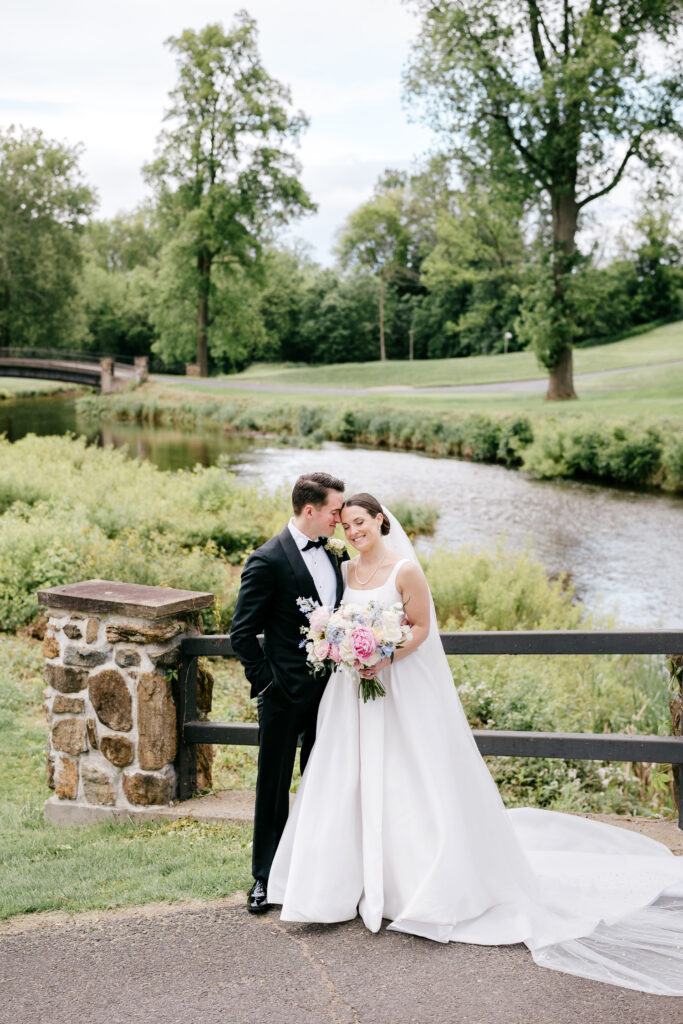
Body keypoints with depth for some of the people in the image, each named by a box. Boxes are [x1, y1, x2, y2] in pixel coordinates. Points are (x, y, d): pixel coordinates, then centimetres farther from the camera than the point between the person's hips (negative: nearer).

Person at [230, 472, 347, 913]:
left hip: (328, 689, 6)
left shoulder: (333, 555, 6)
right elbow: (242, 633, -12)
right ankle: (265, 878, 19)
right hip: (286, 694, -6)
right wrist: (266, 681, -12)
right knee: (274, 789, 7)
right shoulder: (269, 561, -15)